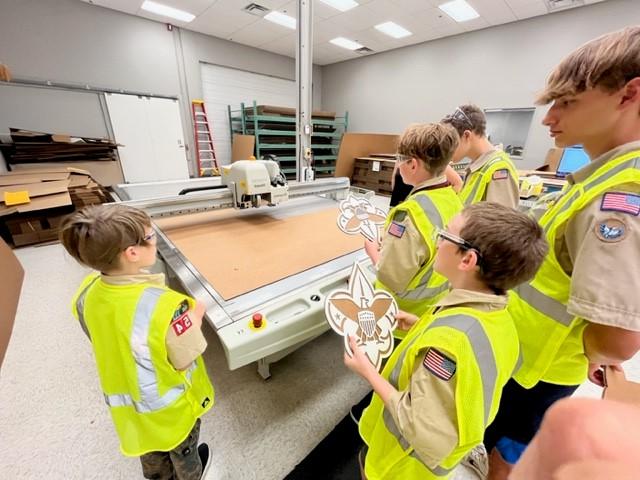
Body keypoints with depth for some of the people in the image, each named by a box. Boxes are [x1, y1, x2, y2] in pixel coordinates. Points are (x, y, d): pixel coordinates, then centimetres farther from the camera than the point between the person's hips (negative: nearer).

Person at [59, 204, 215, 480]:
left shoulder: (87, 294, -19)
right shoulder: (165, 306, -41)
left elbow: (113, 338, -2)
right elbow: (184, 362, -25)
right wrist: (195, 317, -14)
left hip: (126, 400, 5)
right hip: (170, 407, -4)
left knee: (150, 448, 36)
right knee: (182, 450, 31)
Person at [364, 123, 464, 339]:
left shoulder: (411, 212, -32)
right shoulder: (453, 199, -6)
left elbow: (392, 278, -28)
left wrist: (372, 249, -11)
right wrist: (388, 240, 5)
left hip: (405, 319, -7)